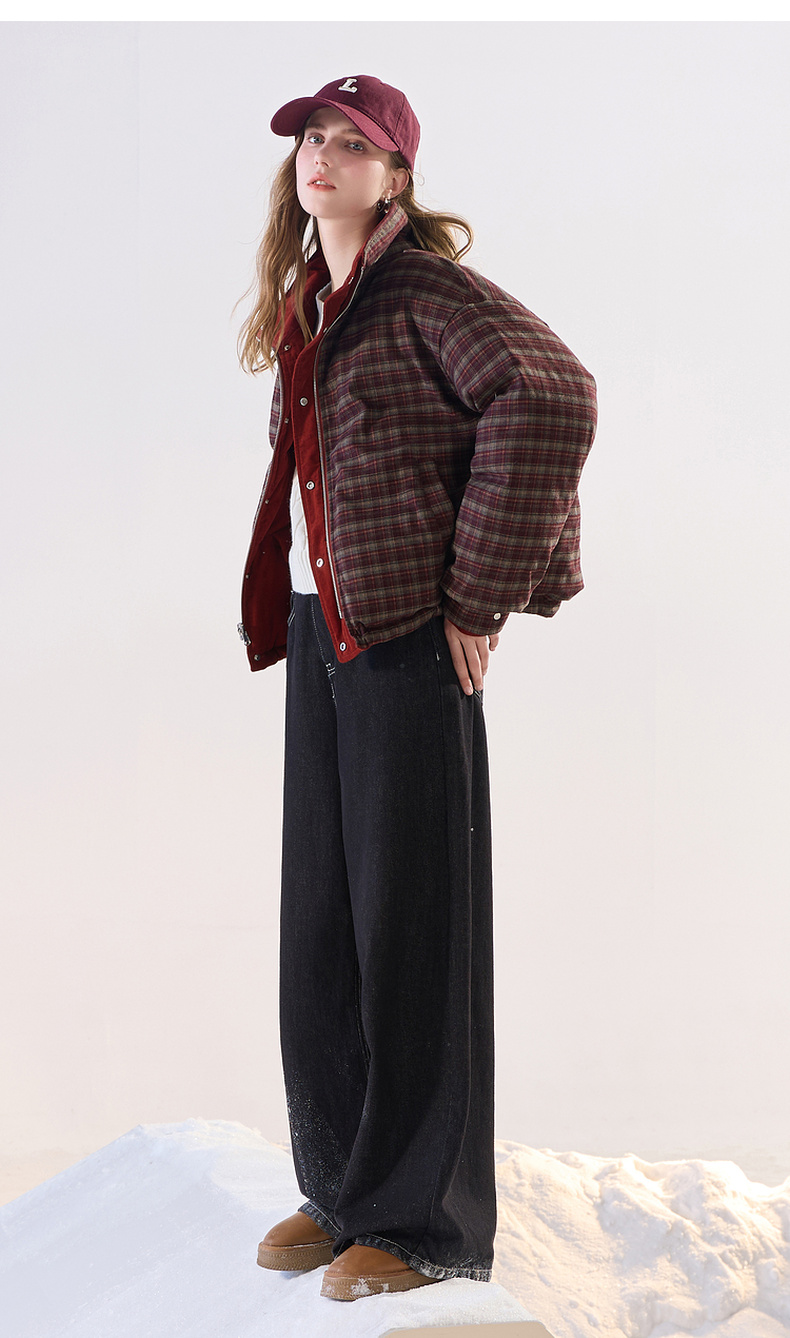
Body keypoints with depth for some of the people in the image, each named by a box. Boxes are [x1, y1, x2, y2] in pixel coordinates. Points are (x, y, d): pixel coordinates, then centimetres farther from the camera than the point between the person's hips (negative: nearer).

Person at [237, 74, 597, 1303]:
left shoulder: (426, 287, -9)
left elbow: (550, 395, -24)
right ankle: (343, 1188, 23)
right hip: (318, 630, 8)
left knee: (408, 914, -3)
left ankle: (427, 1220, 7)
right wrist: (289, 615, 15)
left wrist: (477, 598, -21)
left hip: (405, 636, -8)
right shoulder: (306, 311, 16)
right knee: (322, 912, 12)